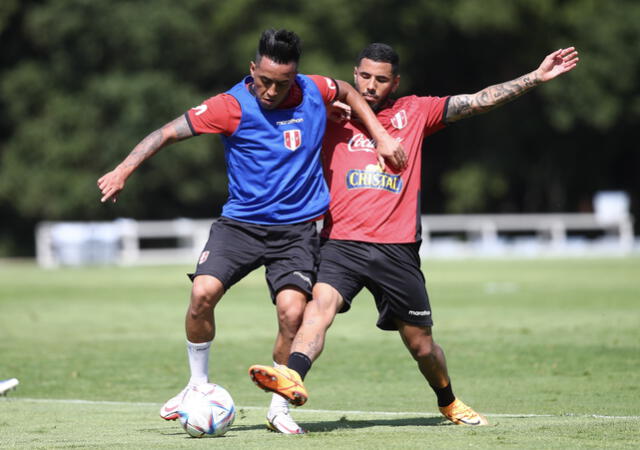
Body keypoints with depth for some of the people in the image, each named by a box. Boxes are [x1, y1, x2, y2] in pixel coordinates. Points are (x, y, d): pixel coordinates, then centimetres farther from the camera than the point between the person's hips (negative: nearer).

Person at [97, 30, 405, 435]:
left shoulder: (314, 91, -1)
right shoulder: (233, 106, -11)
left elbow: (349, 93, 23)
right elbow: (168, 132, -10)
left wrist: (380, 136, 16)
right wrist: (125, 170, -19)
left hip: (296, 229, 1)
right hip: (241, 223, -1)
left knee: (292, 311, -18)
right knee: (203, 292, -21)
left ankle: (279, 408, 1)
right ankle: (199, 384, 3)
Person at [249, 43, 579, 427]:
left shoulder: (415, 112, 11)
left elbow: (479, 101, 8)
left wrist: (537, 77, 4)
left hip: (397, 248, 1)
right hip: (342, 242, -1)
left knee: (420, 342, 10)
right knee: (321, 303, -29)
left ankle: (449, 403, 34)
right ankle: (293, 377, -47)